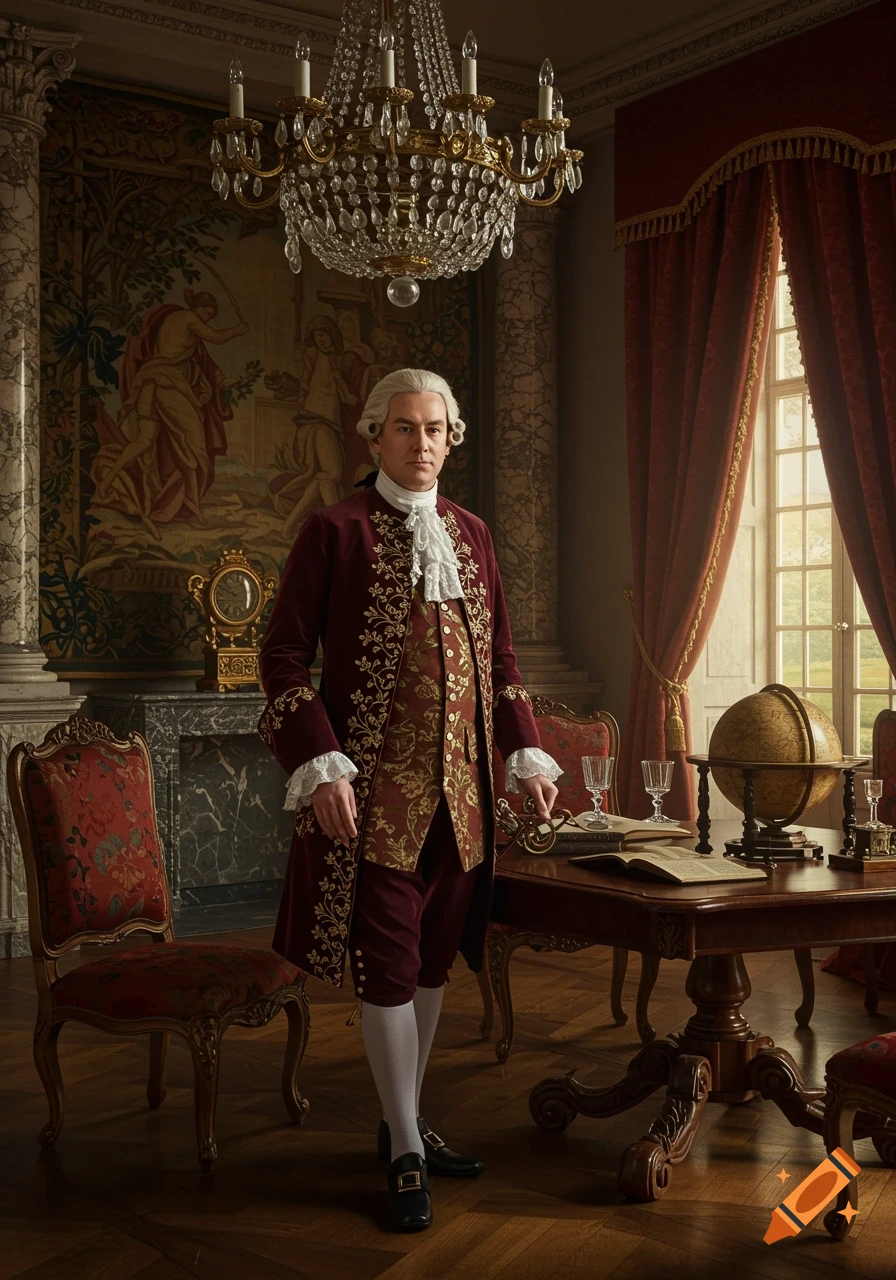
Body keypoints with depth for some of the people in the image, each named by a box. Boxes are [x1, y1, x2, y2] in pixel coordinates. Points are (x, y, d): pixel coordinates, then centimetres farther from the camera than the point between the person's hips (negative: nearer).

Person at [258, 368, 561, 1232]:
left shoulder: (470, 534, 12)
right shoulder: (336, 530, -4)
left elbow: (501, 658, 17)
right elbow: (284, 653, -6)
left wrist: (527, 754, 10)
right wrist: (319, 765, -15)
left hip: (459, 782, 6)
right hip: (374, 783, -5)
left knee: (435, 955, 12)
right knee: (387, 959, -2)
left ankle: (404, 1122, 28)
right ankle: (406, 1155, 10)